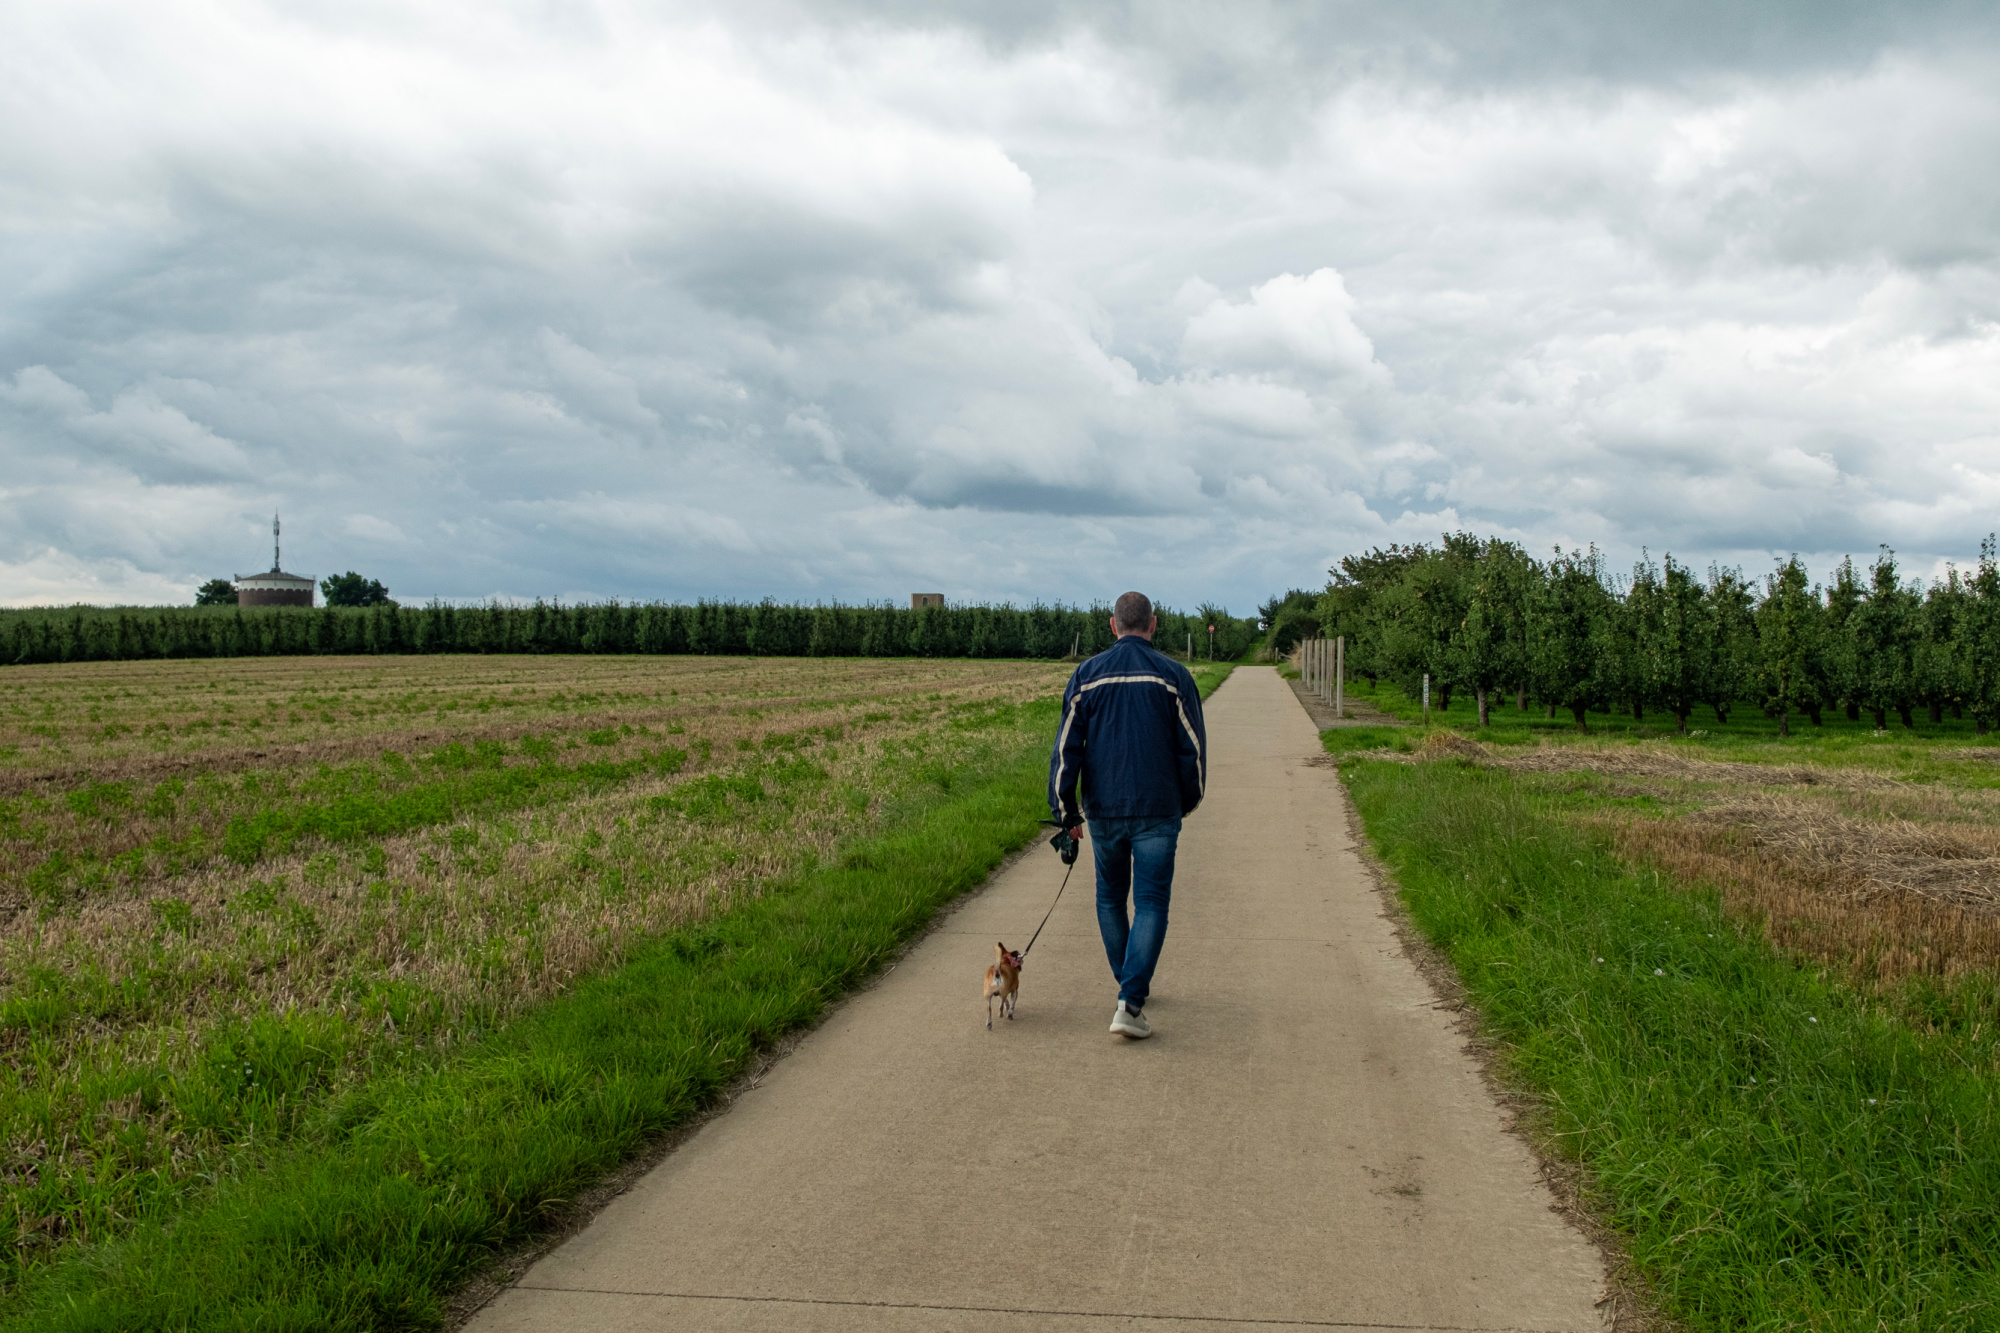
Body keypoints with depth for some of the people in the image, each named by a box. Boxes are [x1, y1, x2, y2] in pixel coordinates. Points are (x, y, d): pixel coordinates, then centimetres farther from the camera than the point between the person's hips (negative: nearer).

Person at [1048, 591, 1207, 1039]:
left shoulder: (1088, 675, 1)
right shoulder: (1173, 675, -3)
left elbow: (1066, 747, -1)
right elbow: (1193, 749, 0)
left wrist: (1066, 811, 6)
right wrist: (1188, 800, 16)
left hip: (1103, 810, 2)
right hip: (1157, 812, -2)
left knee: (1110, 898, 20)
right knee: (1151, 905, -1)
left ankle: (1132, 986, 32)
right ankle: (1130, 1003, -14)